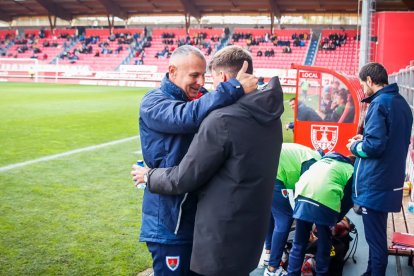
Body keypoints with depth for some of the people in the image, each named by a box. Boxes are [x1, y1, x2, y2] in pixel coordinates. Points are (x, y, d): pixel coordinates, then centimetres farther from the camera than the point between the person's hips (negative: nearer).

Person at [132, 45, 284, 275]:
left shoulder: (223, 120, -23)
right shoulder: (270, 116, 3)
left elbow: (183, 179, -16)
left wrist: (148, 176, 3)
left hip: (223, 238, -7)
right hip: (252, 232, 8)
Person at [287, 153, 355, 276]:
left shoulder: (325, 159, 35)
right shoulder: (352, 171, 20)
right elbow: (348, 200, 15)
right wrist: (334, 220, 28)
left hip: (302, 195, 5)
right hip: (325, 200, -5)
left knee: (298, 243, 14)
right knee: (324, 245, 14)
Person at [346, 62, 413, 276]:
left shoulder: (379, 103, -17)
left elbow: (373, 146, -23)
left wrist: (355, 146, -4)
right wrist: (365, 139, 14)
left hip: (374, 184, -9)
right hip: (389, 182, 9)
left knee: (375, 238, 1)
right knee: (377, 235, 21)